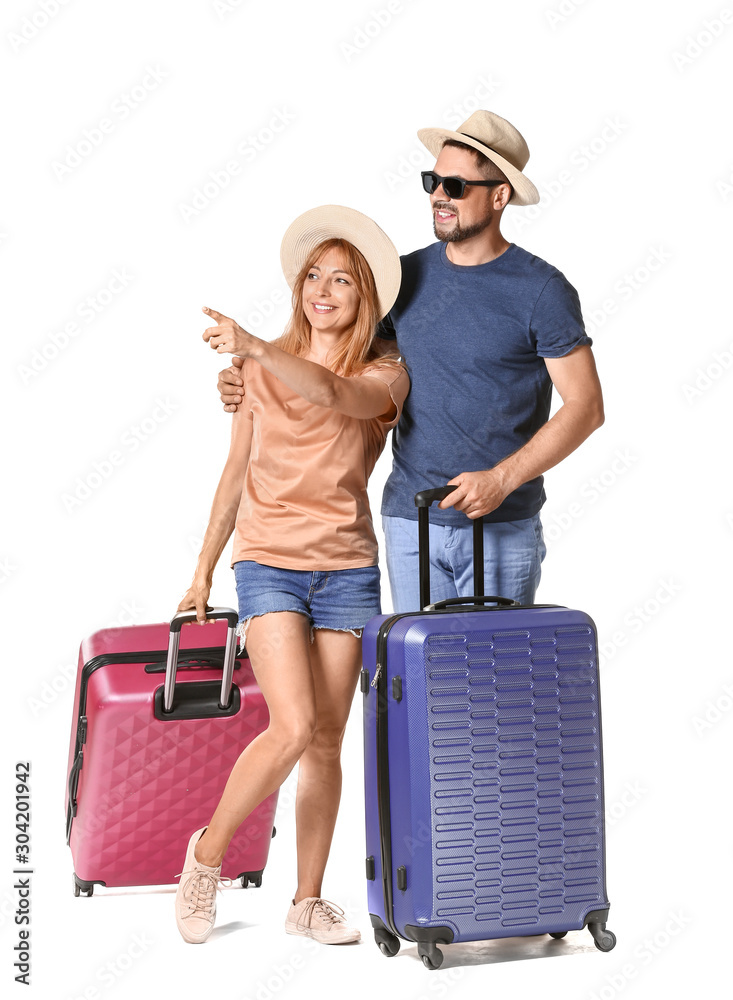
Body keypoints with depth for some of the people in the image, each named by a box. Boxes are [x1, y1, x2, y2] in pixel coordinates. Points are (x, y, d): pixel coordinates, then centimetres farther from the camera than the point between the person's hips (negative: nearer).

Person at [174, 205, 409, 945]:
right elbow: (236, 472, 12)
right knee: (292, 728, -16)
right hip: (268, 562, -1)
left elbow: (330, 393, -24)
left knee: (326, 744, 4)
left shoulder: (384, 376, 1)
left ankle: (307, 901, 19)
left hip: (347, 570, 1)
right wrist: (203, 572, 14)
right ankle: (207, 853, 7)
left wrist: (250, 347, -39)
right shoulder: (264, 370, 6)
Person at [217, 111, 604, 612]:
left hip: (502, 528, -3)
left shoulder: (541, 289, -6)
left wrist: (501, 479, -18)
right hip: (410, 520, 4)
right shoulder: (408, 276, 7)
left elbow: (586, 407, -8)